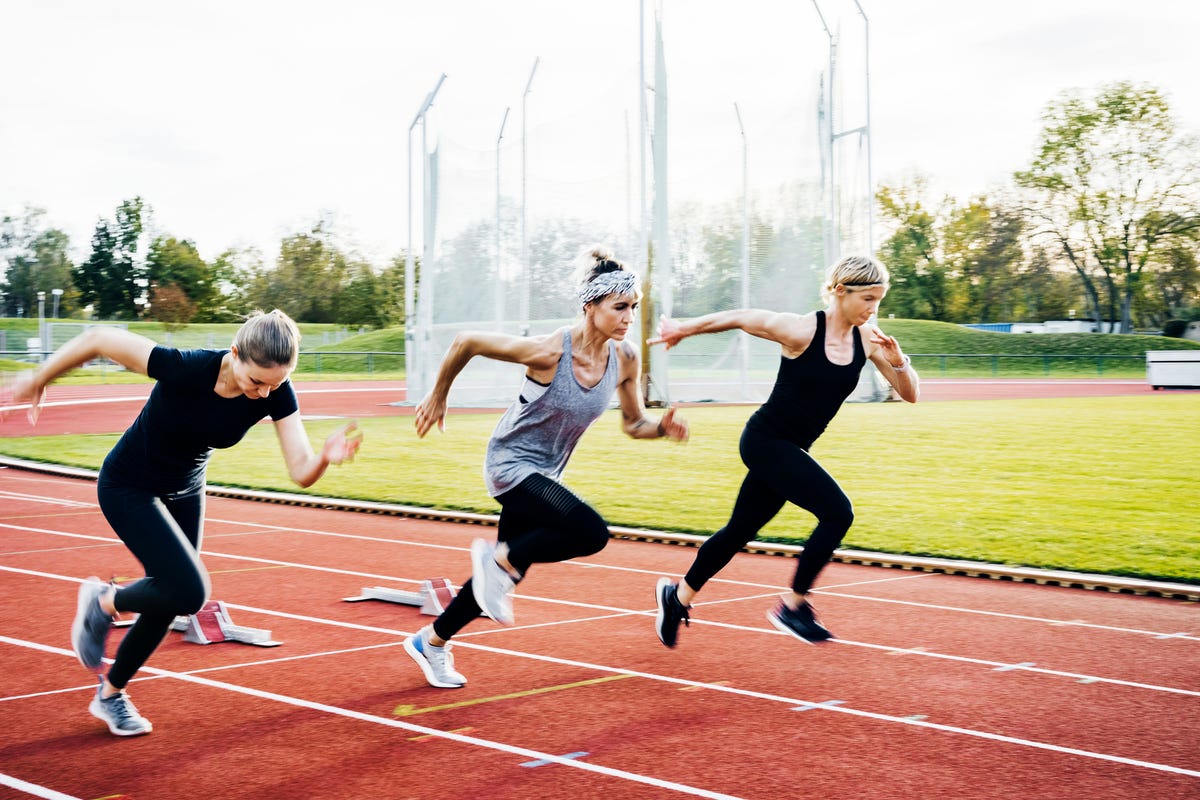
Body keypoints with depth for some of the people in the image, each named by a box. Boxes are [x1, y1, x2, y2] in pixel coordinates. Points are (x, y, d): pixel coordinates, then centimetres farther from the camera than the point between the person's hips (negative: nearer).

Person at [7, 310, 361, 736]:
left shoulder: (276, 393, -21)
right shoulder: (185, 369, -35)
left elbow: (301, 472, -25)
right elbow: (98, 338, -24)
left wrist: (326, 457, -48)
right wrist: (38, 379, -11)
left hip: (184, 493, 6)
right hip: (128, 488, -6)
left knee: (169, 600, 13)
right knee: (189, 592, -21)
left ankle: (111, 693, 37)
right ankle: (104, 601, 9)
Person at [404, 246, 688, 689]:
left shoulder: (626, 358, -9)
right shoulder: (548, 351, -26)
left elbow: (633, 424, 4)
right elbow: (465, 342, -16)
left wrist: (663, 426, -18)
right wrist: (437, 397, -4)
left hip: (545, 473, 7)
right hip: (511, 465, -7)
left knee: (507, 570, 16)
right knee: (591, 533, -28)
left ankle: (431, 642, 37)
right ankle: (498, 557, -4)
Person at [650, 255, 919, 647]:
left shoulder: (867, 339, -3)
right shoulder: (801, 330, -21)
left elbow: (910, 394, 0)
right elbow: (740, 318, -8)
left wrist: (898, 361, -20)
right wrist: (682, 329, 2)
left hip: (790, 450, 7)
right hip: (765, 441, -7)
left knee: (741, 530, 18)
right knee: (838, 512, -20)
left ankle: (679, 595, 38)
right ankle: (793, 606, -6)